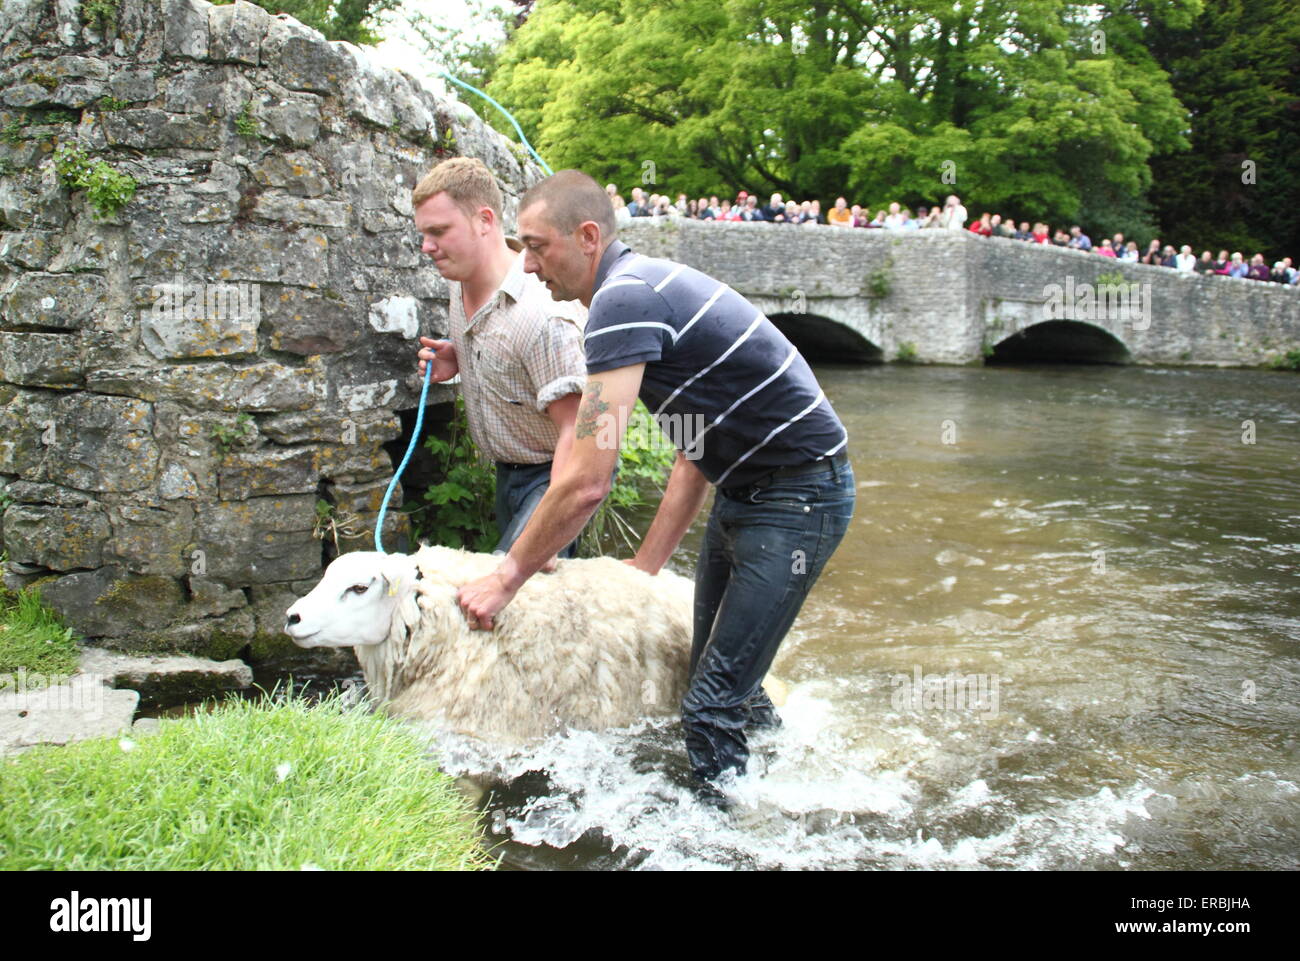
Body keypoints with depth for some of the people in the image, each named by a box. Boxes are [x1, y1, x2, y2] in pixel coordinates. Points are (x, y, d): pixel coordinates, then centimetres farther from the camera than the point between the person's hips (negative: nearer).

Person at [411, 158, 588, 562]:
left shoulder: (543, 313, -29)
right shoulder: (459, 284, 1)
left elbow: (577, 430, -30)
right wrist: (454, 362, -1)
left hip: (556, 472, -9)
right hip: (508, 468, 9)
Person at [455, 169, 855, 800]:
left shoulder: (624, 300, -21)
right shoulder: (646, 287, 11)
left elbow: (587, 483, -26)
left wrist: (506, 580, -13)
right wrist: (646, 565, 14)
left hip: (798, 497, -10)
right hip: (741, 490, 10)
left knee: (713, 704, -7)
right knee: (722, 677, 18)